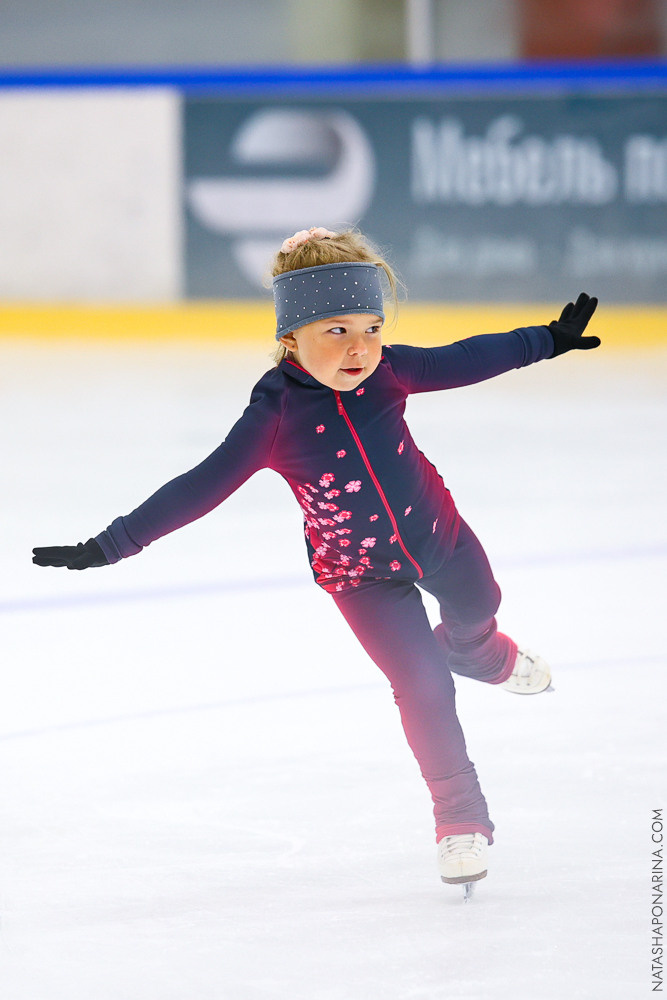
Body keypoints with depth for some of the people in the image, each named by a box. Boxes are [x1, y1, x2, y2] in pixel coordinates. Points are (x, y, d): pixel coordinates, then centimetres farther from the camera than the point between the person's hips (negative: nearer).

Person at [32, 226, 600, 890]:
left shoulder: (384, 371, -19)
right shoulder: (275, 415, -29)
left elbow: (464, 361, -2)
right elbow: (200, 489, -28)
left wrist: (549, 339, 7)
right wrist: (109, 547, -32)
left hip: (435, 533, 4)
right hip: (360, 573, -4)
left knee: (476, 611, 28)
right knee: (421, 686, -8)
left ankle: (492, 659, 67)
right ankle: (459, 819, 9)